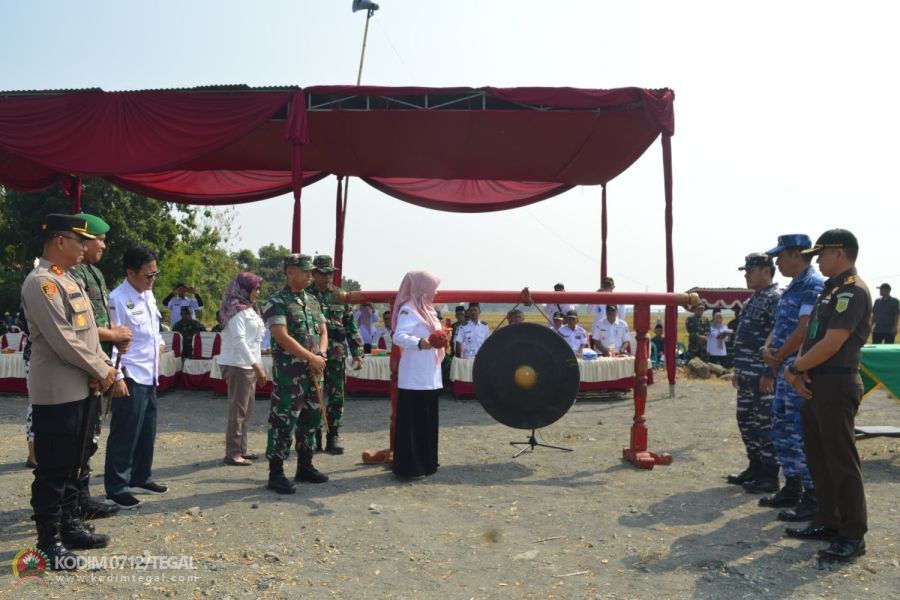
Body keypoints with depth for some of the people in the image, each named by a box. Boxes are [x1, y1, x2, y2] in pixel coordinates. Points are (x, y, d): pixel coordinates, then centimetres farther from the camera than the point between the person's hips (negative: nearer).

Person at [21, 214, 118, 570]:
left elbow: (88, 332, 15)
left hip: (82, 389, 9)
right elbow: (63, 341, -21)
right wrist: (101, 372, -12)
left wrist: (103, 368, 0)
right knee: (52, 470, 2)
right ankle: (49, 542, 13)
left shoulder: (68, 280, 14)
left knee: (71, 466, 18)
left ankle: (69, 526, 30)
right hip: (57, 393, -9)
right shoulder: (41, 282, -16)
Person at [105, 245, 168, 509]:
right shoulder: (117, 299, -15)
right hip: (129, 377, -9)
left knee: (147, 431, 17)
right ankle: (116, 488, 12)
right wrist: (117, 378, -19)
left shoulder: (148, 295, 11)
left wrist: (160, 343, 10)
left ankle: (141, 478, 30)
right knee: (125, 434, 0)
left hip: (149, 376, 9)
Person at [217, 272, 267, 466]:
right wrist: (257, 366, -25)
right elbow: (239, 340, -21)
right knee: (238, 409, -6)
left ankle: (242, 449, 19)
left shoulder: (248, 309, 16)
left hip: (247, 364, 9)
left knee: (246, 409, 12)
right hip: (237, 365, -9)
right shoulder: (237, 310, -13)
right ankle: (233, 454, -1)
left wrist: (256, 365, 12)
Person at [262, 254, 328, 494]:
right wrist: (312, 357, -16)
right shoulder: (277, 301, -9)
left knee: (311, 419, 14)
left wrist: (321, 355, -3)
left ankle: (305, 467, 27)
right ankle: (276, 474, 6)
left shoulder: (312, 301, 14)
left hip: (313, 370, 8)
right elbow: (282, 336, -19)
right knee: (283, 422, -3)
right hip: (288, 372, -8)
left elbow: (323, 331, 17)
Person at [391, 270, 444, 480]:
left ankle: (425, 462, 25)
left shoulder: (426, 309, 17)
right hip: (415, 377, -10)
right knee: (412, 421, -5)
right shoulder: (408, 309, -13)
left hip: (429, 376, 10)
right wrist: (419, 343, -41)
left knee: (428, 420, 14)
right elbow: (399, 336, -27)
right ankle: (408, 466, 1)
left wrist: (440, 339, 11)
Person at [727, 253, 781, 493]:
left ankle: (769, 476, 8)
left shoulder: (775, 299, -13)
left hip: (762, 376, -10)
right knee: (745, 420, 15)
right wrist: (738, 370, 21)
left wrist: (769, 373, -22)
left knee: (765, 424, -2)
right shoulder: (753, 300, 17)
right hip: (747, 375, 10)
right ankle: (755, 467, 27)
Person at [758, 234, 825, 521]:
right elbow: (779, 326, 19)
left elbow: (804, 330, -20)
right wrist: (768, 349, 0)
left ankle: (812, 498, 5)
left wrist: (778, 357, -11)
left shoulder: (813, 285, -13)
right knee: (782, 430, 15)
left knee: (802, 433, -5)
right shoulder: (792, 288, 17)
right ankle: (792, 488, 26)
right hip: (784, 370, 10)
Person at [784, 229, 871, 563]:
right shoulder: (830, 289, 17)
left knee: (841, 460, -3)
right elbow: (811, 336, 16)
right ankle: (828, 522, 26)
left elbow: (831, 344, -21)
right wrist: (801, 371, 0)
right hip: (816, 385, 10)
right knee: (818, 457, 15)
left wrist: (795, 369, -9)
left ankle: (852, 536, 7)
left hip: (836, 387, -10)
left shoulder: (852, 291, -14)